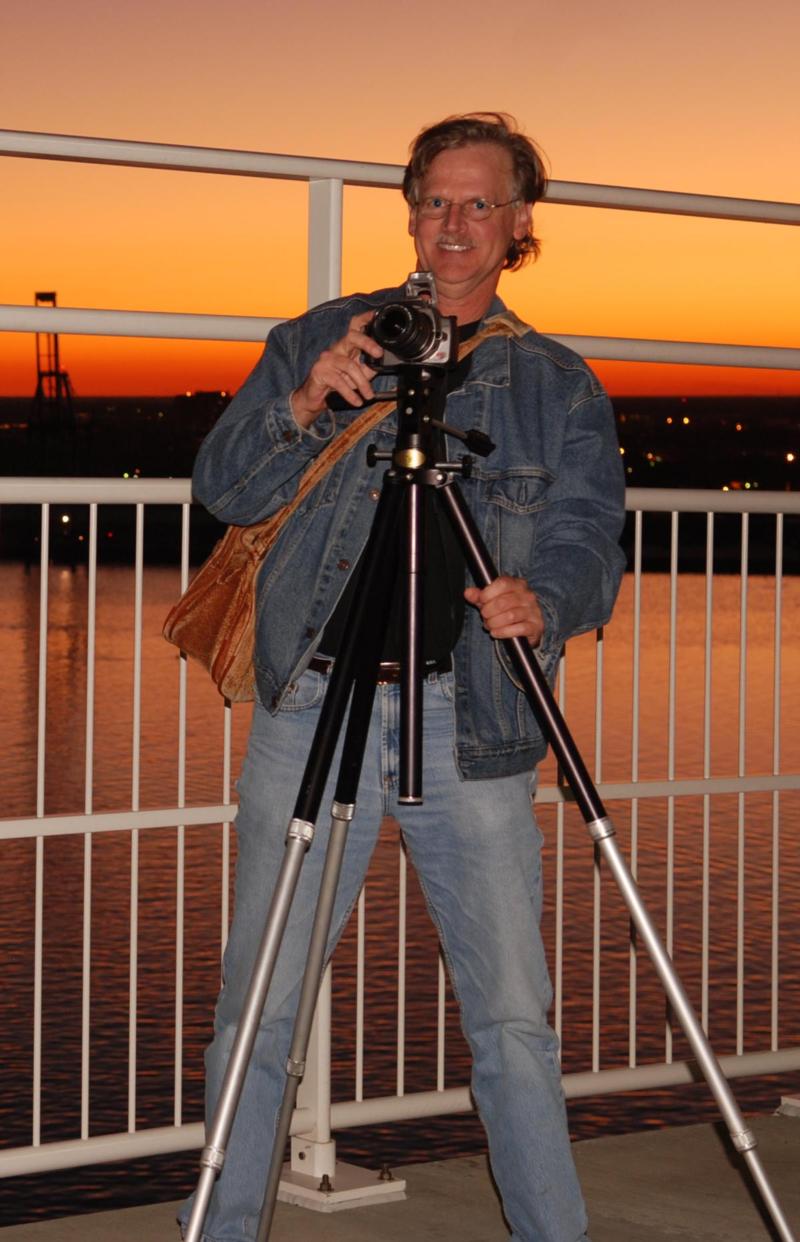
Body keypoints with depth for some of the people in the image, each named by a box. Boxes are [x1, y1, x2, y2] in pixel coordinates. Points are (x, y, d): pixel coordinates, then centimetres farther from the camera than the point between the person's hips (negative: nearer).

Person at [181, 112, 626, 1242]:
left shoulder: (558, 387, 12)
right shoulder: (320, 341, 11)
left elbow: (588, 536, 1)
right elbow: (224, 491, 4)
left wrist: (543, 597, -22)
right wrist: (304, 408, -15)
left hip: (470, 725, 0)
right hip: (316, 708, 0)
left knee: (513, 1015, -2)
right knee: (261, 1008, -2)